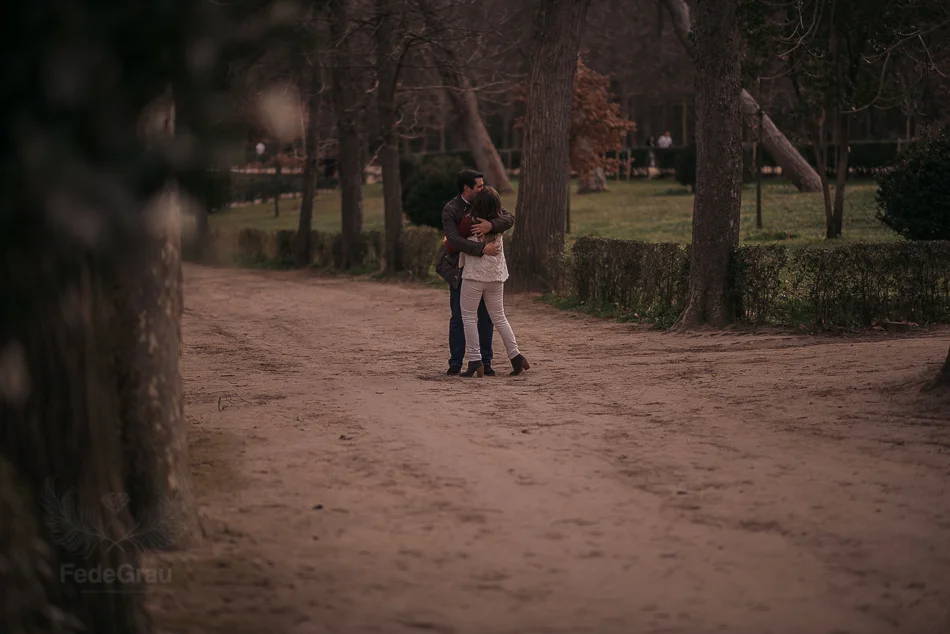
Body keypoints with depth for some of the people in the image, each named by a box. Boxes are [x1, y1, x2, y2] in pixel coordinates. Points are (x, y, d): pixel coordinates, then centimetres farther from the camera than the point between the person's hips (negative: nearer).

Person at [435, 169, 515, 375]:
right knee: (458, 317, -1)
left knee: (485, 316, 2)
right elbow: (454, 240, -27)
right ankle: (455, 363, 5)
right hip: (460, 270, -3)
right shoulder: (450, 210, -13)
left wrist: (491, 225, -34)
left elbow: (509, 219, -14)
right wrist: (482, 248, -36)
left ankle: (485, 362, 8)